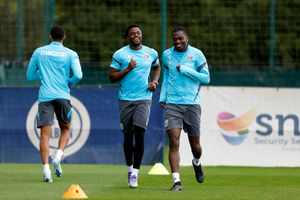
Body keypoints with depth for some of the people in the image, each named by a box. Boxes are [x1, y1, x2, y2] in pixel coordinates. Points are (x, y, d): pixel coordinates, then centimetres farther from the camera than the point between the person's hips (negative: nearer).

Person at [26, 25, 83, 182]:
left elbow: (29, 77, 15)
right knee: (65, 129, 19)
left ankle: (46, 168, -18)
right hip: (63, 96, 0)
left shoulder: (38, 52, 10)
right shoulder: (70, 54, 4)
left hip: (45, 97, 0)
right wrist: (70, 83, 11)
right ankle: (58, 156, -4)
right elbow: (78, 75, -9)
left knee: (45, 134, -4)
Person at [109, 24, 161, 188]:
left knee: (140, 135, -14)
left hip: (144, 99, 0)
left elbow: (156, 67, 28)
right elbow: (112, 77, -2)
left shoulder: (151, 53, 8)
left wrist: (155, 82, 10)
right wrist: (128, 69, -15)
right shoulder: (120, 54, -1)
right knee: (128, 136, 5)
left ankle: (135, 172, -9)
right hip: (126, 99, 0)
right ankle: (129, 168, 26)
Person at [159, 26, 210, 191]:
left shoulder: (196, 54, 0)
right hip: (172, 104, 1)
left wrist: (185, 70, -12)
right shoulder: (166, 55, 9)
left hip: (192, 104, -1)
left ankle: (197, 163, 43)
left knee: (195, 145, 7)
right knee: (173, 142, -15)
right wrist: (162, 97, 12)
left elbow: (206, 78, -4)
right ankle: (176, 181, -18)